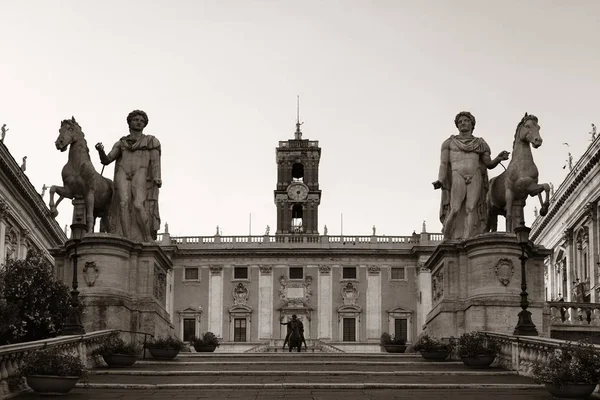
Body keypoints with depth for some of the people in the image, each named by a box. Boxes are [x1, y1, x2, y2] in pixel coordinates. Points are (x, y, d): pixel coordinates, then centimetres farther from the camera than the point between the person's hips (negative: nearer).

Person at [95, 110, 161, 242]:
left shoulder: (152, 141, 20)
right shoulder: (120, 144, 26)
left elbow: (156, 161, 6)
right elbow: (106, 160, 16)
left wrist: (157, 179, -12)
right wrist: (101, 151, -7)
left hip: (141, 174, -2)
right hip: (123, 173, 2)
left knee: (138, 205, -25)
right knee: (124, 203, -23)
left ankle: (149, 241, -18)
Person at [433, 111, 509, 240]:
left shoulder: (480, 144, 22)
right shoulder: (449, 142, 19)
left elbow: (489, 164, 15)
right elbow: (444, 163, 8)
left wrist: (499, 158, -6)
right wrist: (440, 180, -8)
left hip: (475, 177, 1)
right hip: (457, 177, -1)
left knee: (471, 208, -18)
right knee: (455, 210, -18)